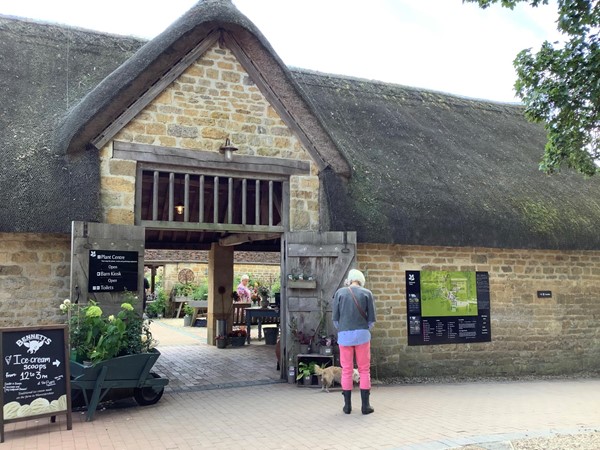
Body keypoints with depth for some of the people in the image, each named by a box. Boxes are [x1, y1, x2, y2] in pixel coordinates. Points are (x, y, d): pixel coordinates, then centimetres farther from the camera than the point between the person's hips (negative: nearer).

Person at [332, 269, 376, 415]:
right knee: (364, 370, 7)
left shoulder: (340, 293, 2)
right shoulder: (367, 293, 2)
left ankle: (347, 405, 12)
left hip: (344, 335, 1)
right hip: (362, 334, 0)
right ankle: (365, 405, 7)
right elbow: (372, 318, 1)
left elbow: (335, 318, 3)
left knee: (346, 371, 8)